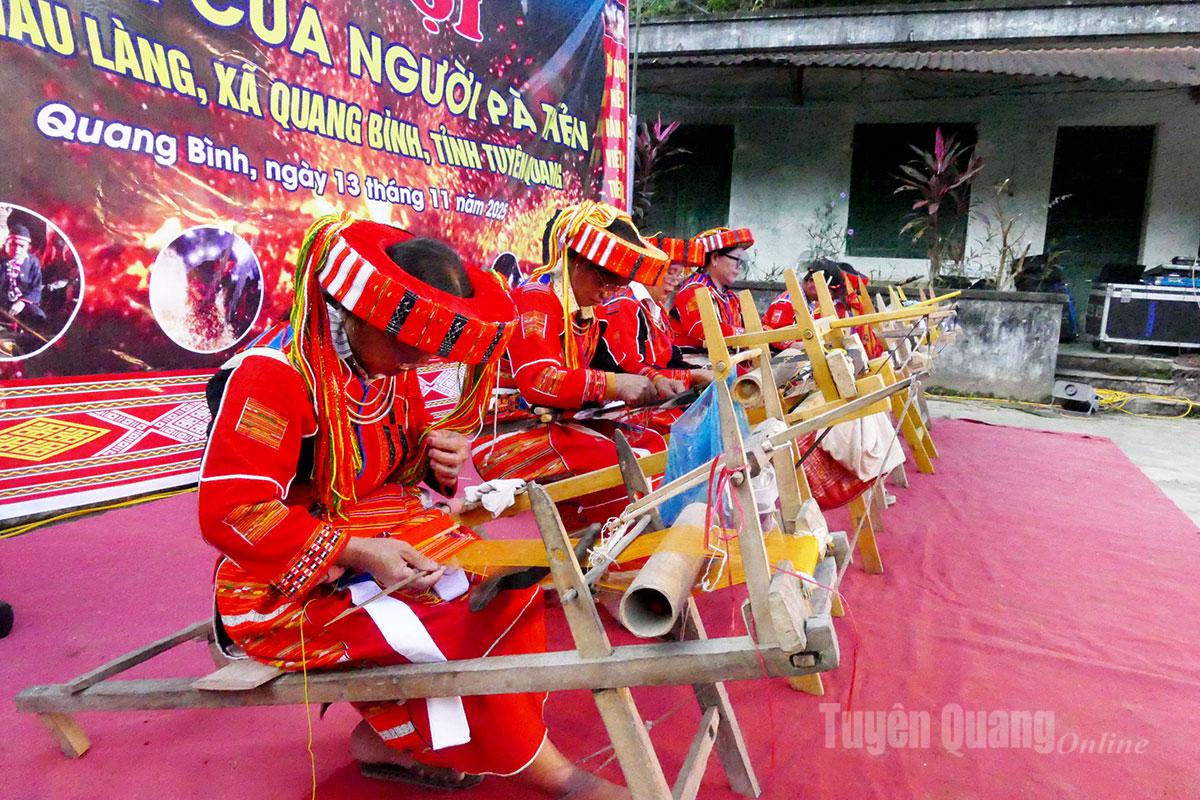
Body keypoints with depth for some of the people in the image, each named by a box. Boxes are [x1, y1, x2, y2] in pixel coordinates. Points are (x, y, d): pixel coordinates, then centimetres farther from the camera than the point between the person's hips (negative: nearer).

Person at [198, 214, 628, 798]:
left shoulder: (390, 363, 5)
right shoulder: (273, 373, -21)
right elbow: (229, 512, -25)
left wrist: (436, 456, -6)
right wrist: (356, 552, -28)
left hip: (373, 544, 8)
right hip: (284, 584, -8)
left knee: (505, 587, -5)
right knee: (455, 627, -24)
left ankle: (389, 737, -1)